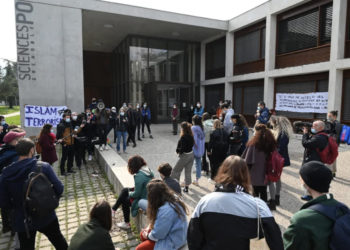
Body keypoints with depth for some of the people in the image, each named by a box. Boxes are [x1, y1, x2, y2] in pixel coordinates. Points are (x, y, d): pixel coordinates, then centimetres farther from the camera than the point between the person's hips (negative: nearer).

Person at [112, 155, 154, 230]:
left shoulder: (139, 176, -28)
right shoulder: (148, 171, -2)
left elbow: (136, 194, -22)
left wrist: (130, 193, -2)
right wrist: (133, 189, 9)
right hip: (147, 195, 9)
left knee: (124, 200, 14)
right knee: (124, 190, 17)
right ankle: (114, 209, 30)